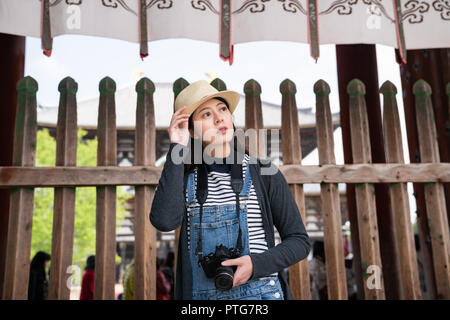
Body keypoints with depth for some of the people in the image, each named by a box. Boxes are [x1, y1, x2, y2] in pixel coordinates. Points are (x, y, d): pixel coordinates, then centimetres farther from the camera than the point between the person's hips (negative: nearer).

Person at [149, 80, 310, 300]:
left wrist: (255, 265, -16)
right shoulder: (185, 180, 3)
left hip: (260, 292, -1)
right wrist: (177, 149, -13)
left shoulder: (264, 172, -2)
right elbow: (164, 220, -18)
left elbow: (299, 241, 1)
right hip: (201, 293, 1)